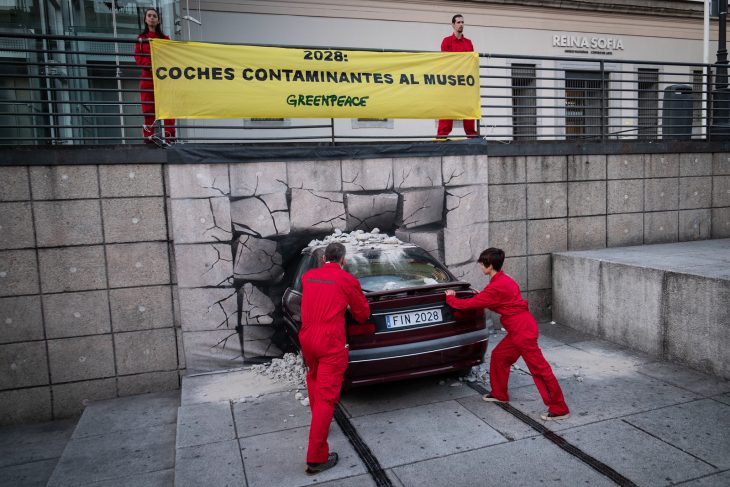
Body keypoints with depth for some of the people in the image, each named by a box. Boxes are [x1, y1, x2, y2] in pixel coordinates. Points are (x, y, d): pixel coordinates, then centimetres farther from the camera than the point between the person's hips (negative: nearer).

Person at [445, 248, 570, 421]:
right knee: (498, 356, 19)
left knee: (539, 367, -4)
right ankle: (499, 394, 34)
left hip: (522, 330, -10)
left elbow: (471, 304, -12)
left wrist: (450, 299, 3)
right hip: (520, 328, 10)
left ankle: (559, 409, 3)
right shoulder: (504, 280, 12)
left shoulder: (496, 287, -19)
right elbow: (484, 301, 18)